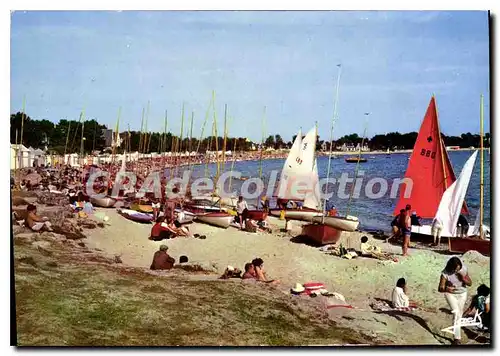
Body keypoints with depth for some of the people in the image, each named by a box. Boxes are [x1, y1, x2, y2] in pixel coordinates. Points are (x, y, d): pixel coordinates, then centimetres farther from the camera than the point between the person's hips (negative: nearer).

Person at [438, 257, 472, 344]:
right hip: (450, 294, -3)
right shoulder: (445, 273, -27)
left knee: (459, 314, 14)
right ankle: (457, 338, -13)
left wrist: (463, 278, -29)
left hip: (462, 294, 4)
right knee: (456, 312, -18)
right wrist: (446, 289, -52)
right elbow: (440, 288, -29)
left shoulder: (463, 269, -18)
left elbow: (470, 283, -8)